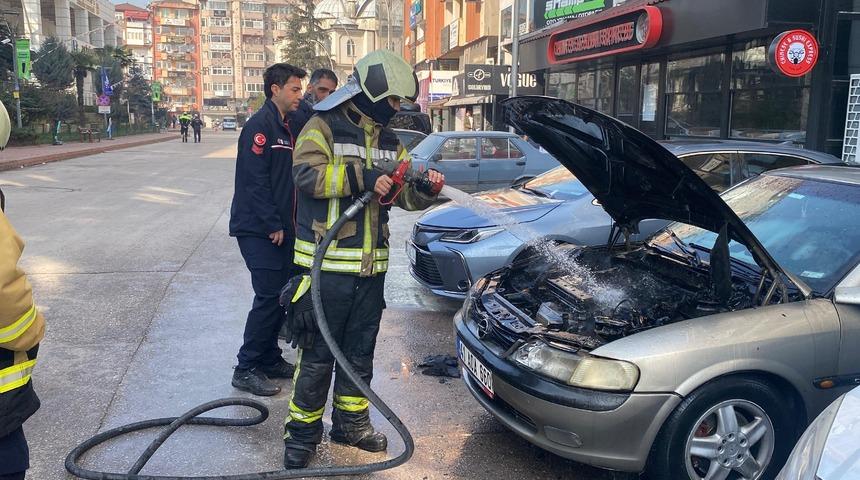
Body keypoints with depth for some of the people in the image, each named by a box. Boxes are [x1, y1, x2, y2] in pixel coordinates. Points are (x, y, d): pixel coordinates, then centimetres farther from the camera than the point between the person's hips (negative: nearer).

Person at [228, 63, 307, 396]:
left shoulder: (287, 126, 16)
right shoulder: (260, 125, -12)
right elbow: (255, 180, -19)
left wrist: (285, 224, 12)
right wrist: (273, 225, -18)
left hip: (280, 228, 9)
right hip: (259, 230, -9)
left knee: (281, 295, 12)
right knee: (269, 297, -8)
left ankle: (270, 359, 24)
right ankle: (246, 369, 2)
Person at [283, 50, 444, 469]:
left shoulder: (389, 141, 14)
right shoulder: (323, 128, -6)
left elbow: (405, 195, 16)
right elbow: (307, 174, -21)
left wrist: (426, 188, -6)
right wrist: (363, 178, -27)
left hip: (372, 265, 7)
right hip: (327, 262, -6)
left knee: (360, 351, 16)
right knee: (318, 354, 1)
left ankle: (351, 422, 31)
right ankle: (302, 432, 16)